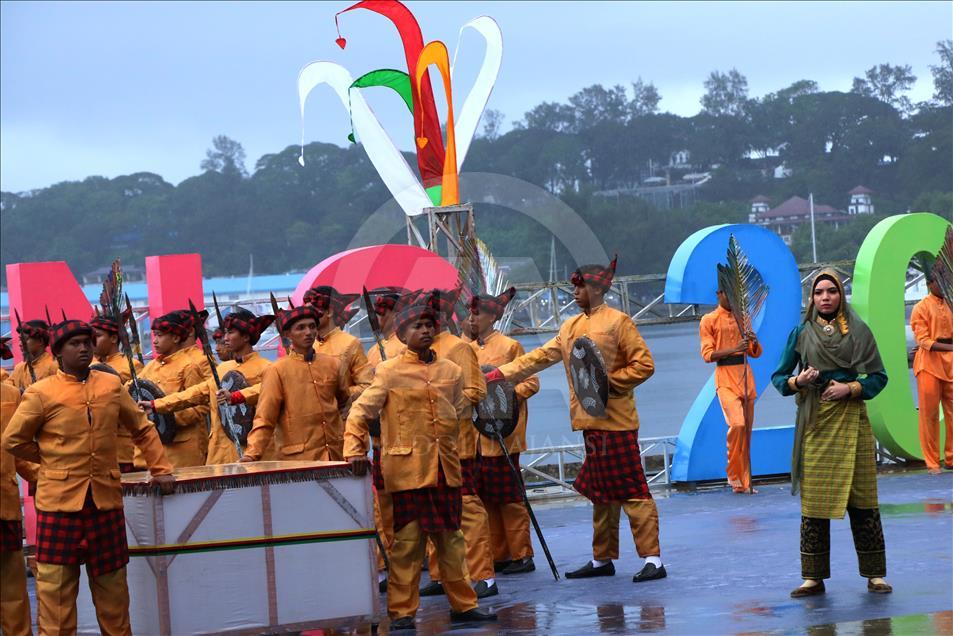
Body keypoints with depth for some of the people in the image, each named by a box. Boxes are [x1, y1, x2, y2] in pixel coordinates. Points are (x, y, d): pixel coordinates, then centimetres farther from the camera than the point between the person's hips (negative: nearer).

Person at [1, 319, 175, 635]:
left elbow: (143, 430, 16)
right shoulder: (40, 393, -5)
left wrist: (161, 469, 10)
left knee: (111, 580, 11)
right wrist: (54, 460, 8)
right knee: (56, 582, -1)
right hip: (60, 500, -3)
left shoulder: (112, 385, 6)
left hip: (106, 498, 3)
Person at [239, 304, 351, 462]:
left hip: (337, 455, 4)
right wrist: (252, 454, -17)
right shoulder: (276, 372, -1)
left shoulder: (333, 364, 10)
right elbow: (264, 419, -5)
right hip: (297, 460, -4)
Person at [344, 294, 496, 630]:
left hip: (445, 467, 4)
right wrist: (355, 450, -15)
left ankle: (463, 604, 19)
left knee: (450, 538, 11)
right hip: (408, 468, -4)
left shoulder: (450, 370, 9)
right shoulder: (390, 372, -3)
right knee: (407, 541, -1)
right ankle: (402, 611, 5)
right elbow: (360, 412, -4)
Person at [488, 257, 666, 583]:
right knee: (600, 491, 13)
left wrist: (607, 382, -17)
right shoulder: (570, 327, 16)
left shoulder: (617, 321, -7)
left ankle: (652, 559, -8)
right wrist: (501, 373, 11)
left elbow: (644, 365, -10)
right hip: (590, 421, 8)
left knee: (630, 489, -9)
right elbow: (539, 357, 18)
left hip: (615, 421, -8)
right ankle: (602, 559, 20)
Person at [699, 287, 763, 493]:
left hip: (746, 376, 5)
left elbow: (755, 353, 19)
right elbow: (707, 354, -6)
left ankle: (744, 481, 10)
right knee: (737, 424, -22)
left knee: (747, 430, 3)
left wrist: (754, 342, -4)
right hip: (726, 377, -5)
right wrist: (734, 349, -19)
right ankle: (735, 476, -9)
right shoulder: (709, 320, 2)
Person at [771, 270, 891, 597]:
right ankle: (814, 577, 5)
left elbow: (878, 376, 3)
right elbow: (778, 377, 9)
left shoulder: (858, 331, 4)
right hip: (815, 423, 1)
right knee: (814, 500, 0)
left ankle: (874, 574, 6)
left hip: (851, 420, -1)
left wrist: (850, 388, -12)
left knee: (862, 498, -1)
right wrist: (798, 381, -12)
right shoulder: (801, 333, 6)